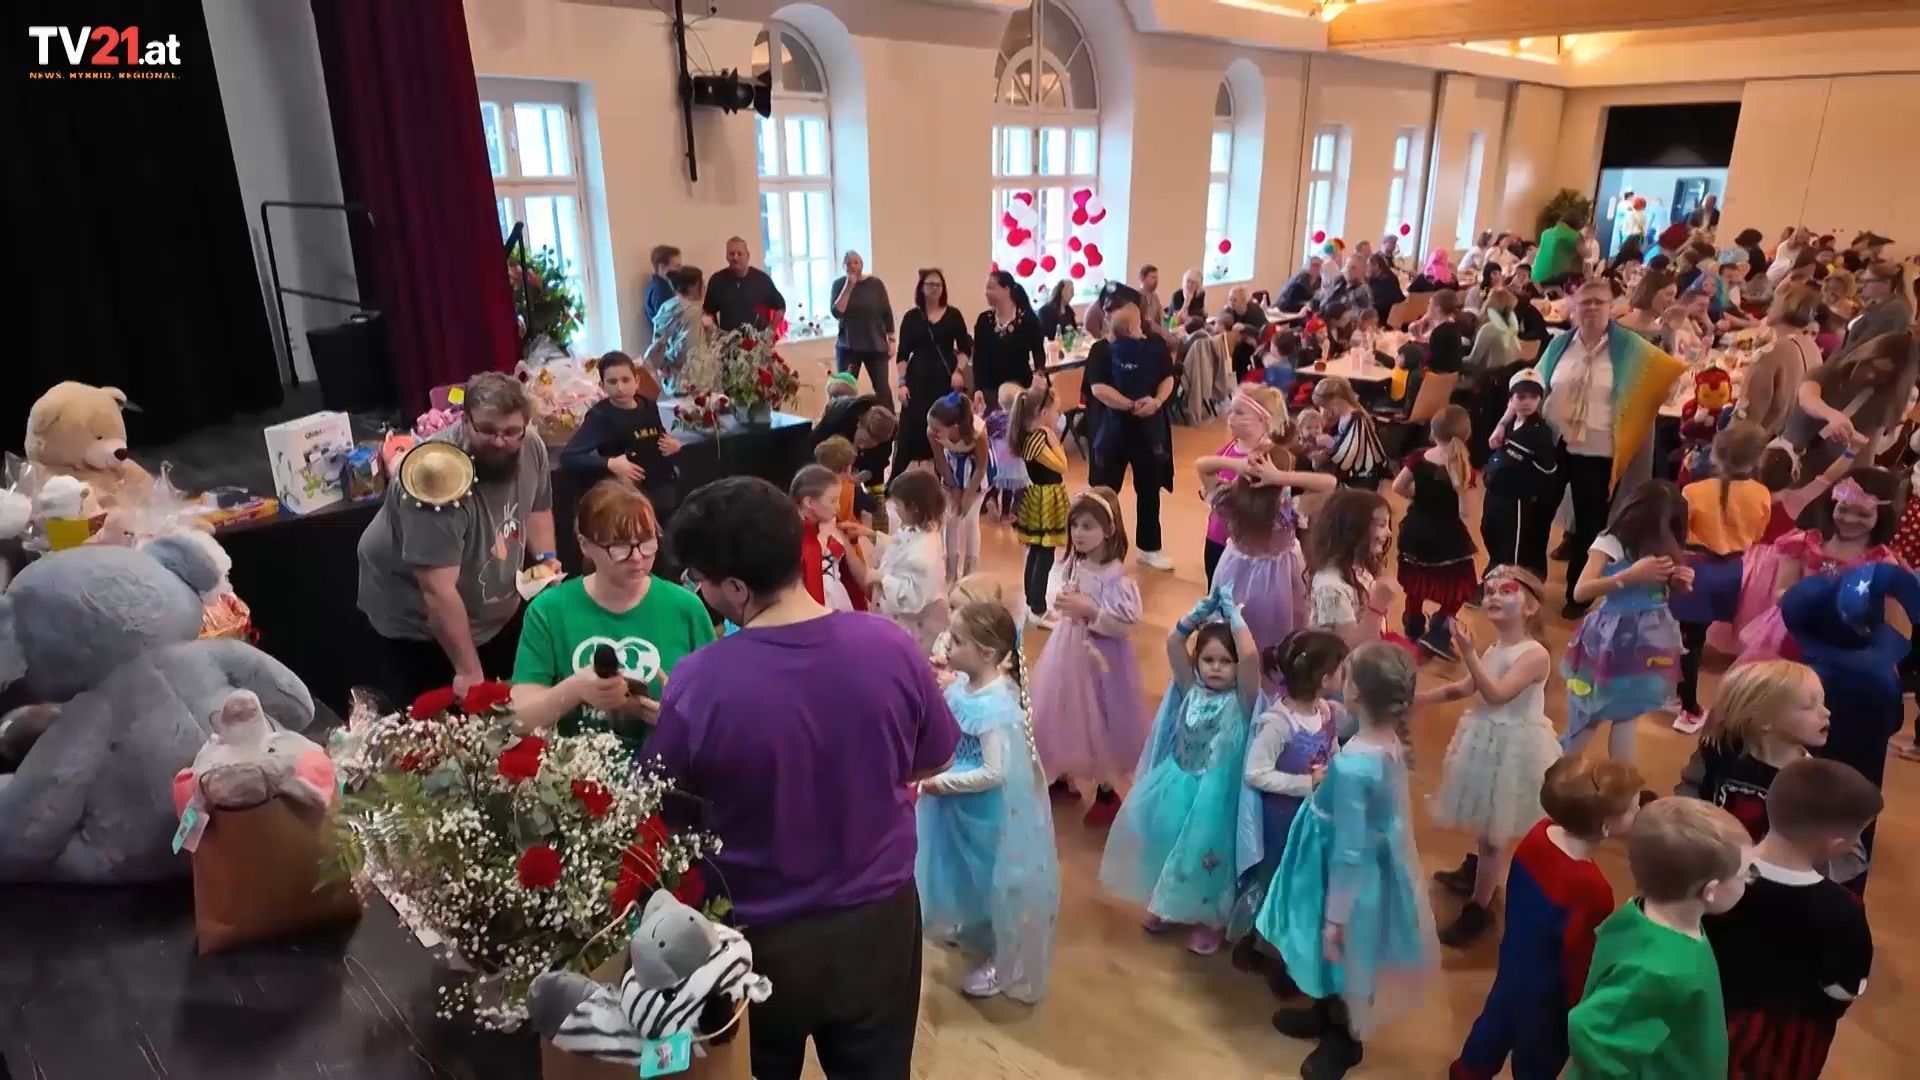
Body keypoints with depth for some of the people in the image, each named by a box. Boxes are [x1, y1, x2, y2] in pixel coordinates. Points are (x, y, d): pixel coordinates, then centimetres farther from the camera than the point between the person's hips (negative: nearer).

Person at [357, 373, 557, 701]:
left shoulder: (531, 449, -12)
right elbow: (438, 590, -32)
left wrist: (545, 557, -9)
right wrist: (468, 670, -27)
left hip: (498, 617, 6)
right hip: (416, 628, -6)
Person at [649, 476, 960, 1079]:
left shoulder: (699, 683, -26)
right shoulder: (892, 647, -17)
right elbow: (931, 766, -1)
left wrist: (669, 720, 9)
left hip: (759, 938, -1)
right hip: (879, 921, 2)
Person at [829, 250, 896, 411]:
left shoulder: (875, 284, 0)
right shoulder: (839, 284, 0)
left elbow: (887, 313, 4)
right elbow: (837, 312, -13)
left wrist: (891, 340, 2)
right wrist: (849, 286, -16)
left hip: (876, 346, 0)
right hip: (848, 347, 0)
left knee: (883, 389, -2)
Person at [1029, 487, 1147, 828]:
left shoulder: (1115, 576, -21)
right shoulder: (1067, 564, -2)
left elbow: (1128, 624, -22)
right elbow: (1054, 602, 6)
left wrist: (1089, 610, -25)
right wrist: (1063, 605, -16)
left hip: (1099, 656, -6)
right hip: (1066, 650, 6)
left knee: (1098, 720, 7)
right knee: (1061, 714, 18)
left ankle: (1106, 791, 26)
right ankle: (1063, 776, 40)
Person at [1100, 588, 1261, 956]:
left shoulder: (1241, 700, -16)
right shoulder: (1192, 689, -4)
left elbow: (1250, 655, -32)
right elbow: (1173, 643, -10)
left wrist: (1233, 613, -24)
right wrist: (1202, 611, -15)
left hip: (1213, 795, -4)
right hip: (1176, 785, 5)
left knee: (1204, 854, 9)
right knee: (1166, 843, 17)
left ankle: (1209, 920, 33)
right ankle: (1168, 904, 43)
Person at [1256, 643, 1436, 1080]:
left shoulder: (1353, 765, -35)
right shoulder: (1389, 743, -10)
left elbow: (1348, 851, -26)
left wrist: (1334, 917, -16)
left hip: (1352, 876, -8)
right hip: (1378, 860, 8)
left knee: (1340, 955, 19)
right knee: (1336, 959, 30)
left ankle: (1344, 1038, 43)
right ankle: (1328, 1013, 54)